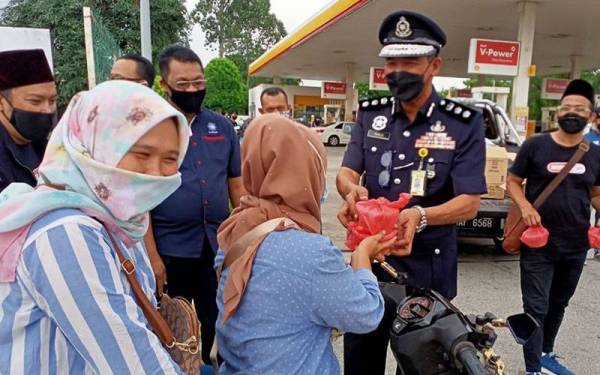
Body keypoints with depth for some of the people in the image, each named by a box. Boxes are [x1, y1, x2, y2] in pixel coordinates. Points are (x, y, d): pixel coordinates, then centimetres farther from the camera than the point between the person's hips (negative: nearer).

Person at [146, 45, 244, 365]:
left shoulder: (222, 126, 5)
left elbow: (236, 184, 9)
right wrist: (151, 257, -13)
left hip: (219, 245, 4)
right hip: (170, 249, -3)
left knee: (217, 320, 19)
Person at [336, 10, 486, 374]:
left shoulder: (464, 123, -10)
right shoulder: (370, 114, 0)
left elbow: (469, 204, -15)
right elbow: (346, 173, -1)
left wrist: (420, 216, -35)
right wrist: (352, 191, -26)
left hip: (429, 265, -2)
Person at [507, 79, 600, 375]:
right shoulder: (535, 145, -8)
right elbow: (513, 180, -1)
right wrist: (525, 206, -20)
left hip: (576, 245, 5)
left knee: (558, 304, 21)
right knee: (536, 307, -1)